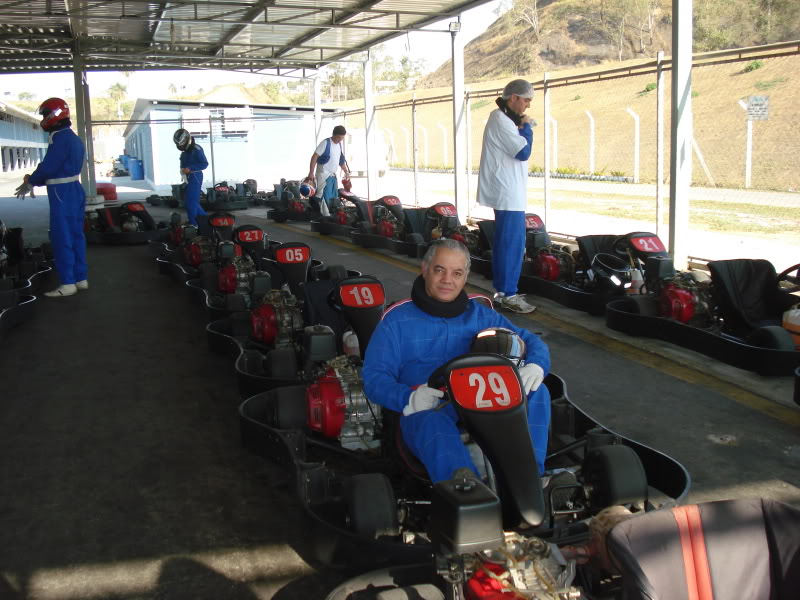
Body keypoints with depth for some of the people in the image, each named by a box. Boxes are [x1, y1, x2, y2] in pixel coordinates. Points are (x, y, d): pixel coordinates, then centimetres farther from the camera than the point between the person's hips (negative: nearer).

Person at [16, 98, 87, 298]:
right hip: (75, 190, 10)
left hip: (63, 193, -10)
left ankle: (68, 283, -2)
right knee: (75, 235, 12)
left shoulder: (60, 138, -16)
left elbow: (48, 167, -19)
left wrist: (30, 182, -2)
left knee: (62, 238, -5)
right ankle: (81, 278, 17)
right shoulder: (74, 138, 15)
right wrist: (34, 180, 12)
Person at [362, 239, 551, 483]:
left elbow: (531, 342, 18)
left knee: (537, 392, -19)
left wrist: (535, 366, -8)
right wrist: (409, 398, -20)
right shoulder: (397, 321, 10)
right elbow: (374, 376, 1)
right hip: (426, 410, -3)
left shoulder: (481, 315, 20)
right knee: (433, 424, -38)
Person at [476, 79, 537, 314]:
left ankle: (503, 290, 21)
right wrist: (526, 127, -8)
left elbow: (517, 151, 20)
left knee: (506, 242, 14)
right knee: (513, 243, -9)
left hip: (508, 192, 11)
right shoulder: (501, 121, -16)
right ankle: (508, 295, -6)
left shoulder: (504, 119, 18)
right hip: (508, 193, -11)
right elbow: (523, 152, -19)